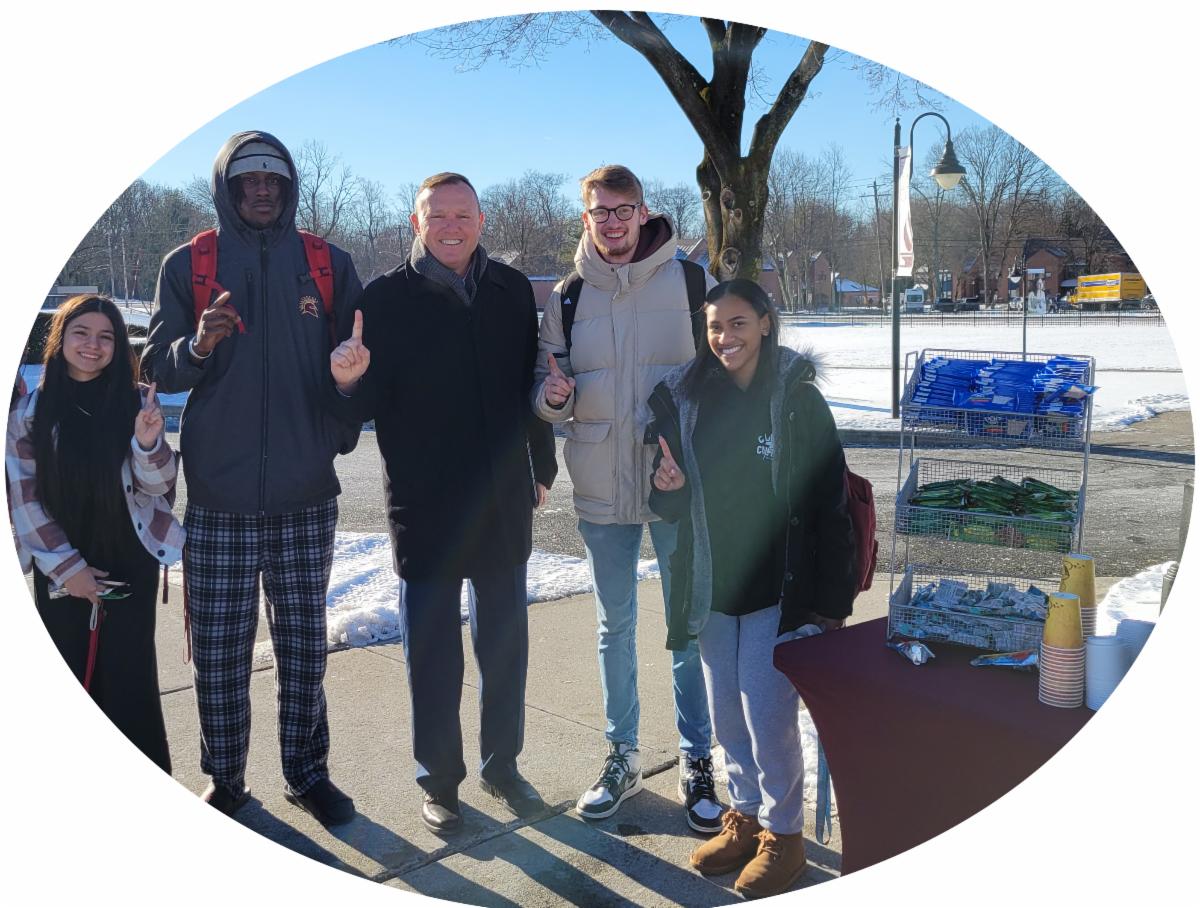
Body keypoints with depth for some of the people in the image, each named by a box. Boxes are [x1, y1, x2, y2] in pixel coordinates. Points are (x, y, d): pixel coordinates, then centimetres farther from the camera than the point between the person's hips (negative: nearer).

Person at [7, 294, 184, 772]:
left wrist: (148, 443, -25)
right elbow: (22, 497, -1)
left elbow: (157, 486, -4)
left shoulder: (136, 400, -2)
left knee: (130, 680, -1)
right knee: (70, 680, 4)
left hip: (130, 567, -1)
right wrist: (67, 566, -6)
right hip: (59, 572, 1)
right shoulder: (31, 408, -1)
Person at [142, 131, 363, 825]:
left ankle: (308, 773, 23)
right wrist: (199, 344, -16)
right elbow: (160, 368, 4)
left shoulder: (329, 264, 8)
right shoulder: (189, 266, 7)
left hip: (306, 495, 1)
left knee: (305, 644, 8)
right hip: (218, 495, 0)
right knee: (219, 650, 4)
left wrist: (342, 430, -2)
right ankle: (226, 780, 21)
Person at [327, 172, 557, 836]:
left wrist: (542, 468, 14)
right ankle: (439, 780, 26)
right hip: (424, 509, -3)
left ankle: (502, 765, 34)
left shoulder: (512, 291, 4)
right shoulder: (385, 297, -5)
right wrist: (350, 382, -30)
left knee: (505, 644, 15)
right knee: (432, 654, 7)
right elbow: (367, 405, -7)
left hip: (504, 505, 3)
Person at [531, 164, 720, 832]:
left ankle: (698, 761, 22)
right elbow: (547, 390, 7)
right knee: (616, 626, 14)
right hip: (601, 488, 2)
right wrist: (554, 396, -16)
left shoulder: (693, 283, -2)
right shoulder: (566, 298, 4)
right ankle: (623, 758, 29)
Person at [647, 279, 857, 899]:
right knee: (726, 714, 14)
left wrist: (830, 600, -10)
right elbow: (670, 507, 11)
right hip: (711, 589, 4)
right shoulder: (685, 397, 2)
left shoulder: (797, 401, -9)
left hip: (778, 588, -4)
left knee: (767, 715, -1)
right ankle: (745, 816, 35)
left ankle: (783, 832, 21)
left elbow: (829, 506, -8)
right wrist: (666, 489, -14)